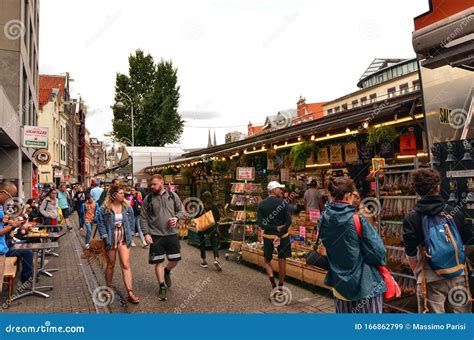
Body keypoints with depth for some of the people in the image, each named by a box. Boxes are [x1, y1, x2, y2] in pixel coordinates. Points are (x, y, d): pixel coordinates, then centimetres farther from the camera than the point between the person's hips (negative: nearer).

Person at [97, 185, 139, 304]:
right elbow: (100, 223, -5)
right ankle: (108, 288, 36)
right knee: (111, 265, 14)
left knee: (126, 265, -4)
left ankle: (130, 292, -3)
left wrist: (129, 234, 1)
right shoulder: (104, 209, -9)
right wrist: (105, 236, -12)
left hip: (123, 239, 1)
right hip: (111, 239, -1)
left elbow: (131, 221, 8)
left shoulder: (127, 207, 0)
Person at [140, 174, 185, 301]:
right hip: (156, 235, -1)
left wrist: (176, 217, -13)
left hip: (172, 234, 1)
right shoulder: (148, 199, -2)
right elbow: (143, 218, 0)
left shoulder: (172, 195, 1)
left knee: (176, 259, 7)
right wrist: (146, 233, -10)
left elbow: (181, 210, 7)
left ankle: (167, 272, 40)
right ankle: (162, 286, 23)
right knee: (159, 262, 6)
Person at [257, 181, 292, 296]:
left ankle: (273, 282, -3)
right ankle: (280, 287, 22)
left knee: (267, 261, 16)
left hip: (268, 236, 1)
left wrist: (275, 228, -11)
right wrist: (280, 233, -14)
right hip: (283, 236, -1)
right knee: (282, 261, 13)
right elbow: (289, 221, -16)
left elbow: (260, 223, -10)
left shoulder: (261, 204, -3)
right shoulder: (283, 203, -9)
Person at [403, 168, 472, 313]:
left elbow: (411, 254, -8)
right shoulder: (456, 212, 0)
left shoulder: (411, 218, -8)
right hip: (458, 276, 3)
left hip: (430, 279, -3)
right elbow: (468, 242, 8)